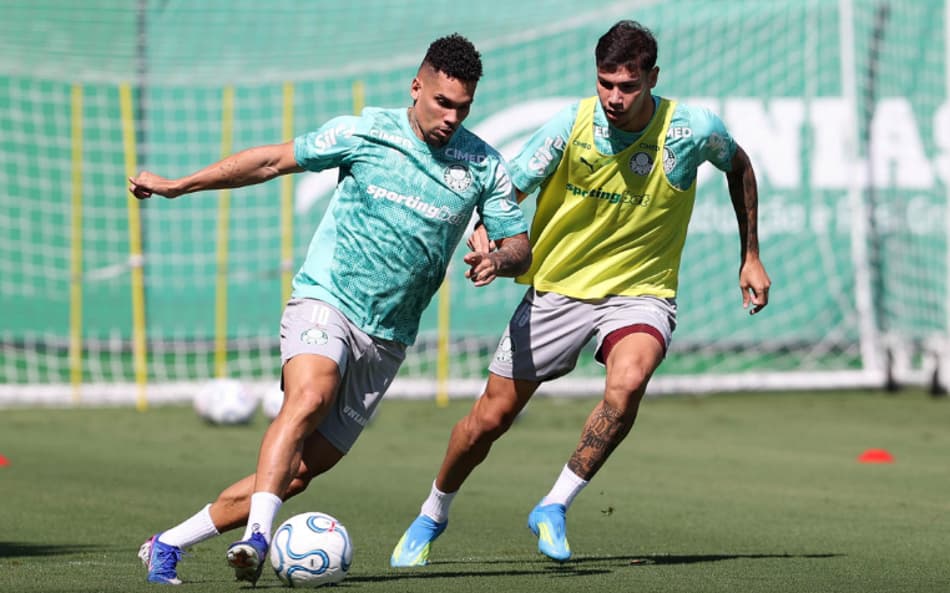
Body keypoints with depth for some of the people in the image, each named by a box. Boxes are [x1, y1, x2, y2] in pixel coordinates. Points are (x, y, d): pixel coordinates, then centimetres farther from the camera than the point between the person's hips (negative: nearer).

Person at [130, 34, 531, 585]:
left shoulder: (484, 165, 3)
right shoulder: (364, 133, -3)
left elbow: (521, 247, 7)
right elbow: (272, 160, 6)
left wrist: (498, 260, -18)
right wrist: (178, 185, 8)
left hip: (387, 337, 3)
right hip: (326, 299, -3)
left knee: (302, 469, -4)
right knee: (308, 397, -35)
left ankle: (168, 545, 6)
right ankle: (257, 537, -44)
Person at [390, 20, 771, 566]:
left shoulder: (693, 131, -13)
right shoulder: (571, 126, -15)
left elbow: (739, 165, 10)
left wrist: (751, 256, 11)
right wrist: (488, 238, -33)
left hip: (640, 292, -1)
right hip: (557, 289, 1)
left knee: (628, 382, -34)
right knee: (490, 419, 3)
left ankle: (554, 507, -18)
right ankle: (433, 515, 32)